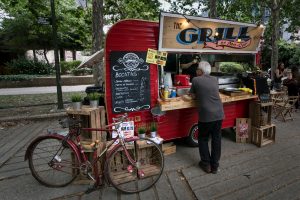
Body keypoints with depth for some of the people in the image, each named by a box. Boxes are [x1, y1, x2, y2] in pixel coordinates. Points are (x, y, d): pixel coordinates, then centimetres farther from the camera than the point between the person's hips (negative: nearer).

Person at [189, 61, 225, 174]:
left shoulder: (196, 80, -2)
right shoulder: (214, 79, 12)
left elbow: (193, 96, 8)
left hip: (206, 115, -4)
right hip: (219, 114, 5)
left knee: (203, 139, 15)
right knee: (216, 139, 14)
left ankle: (206, 165, 21)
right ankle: (215, 166, 25)